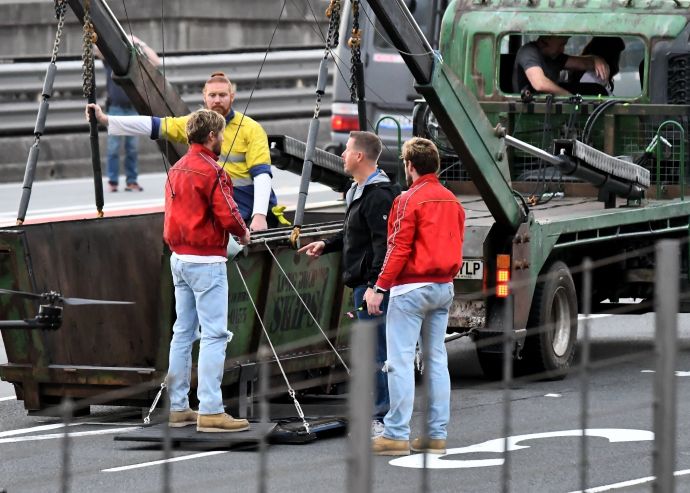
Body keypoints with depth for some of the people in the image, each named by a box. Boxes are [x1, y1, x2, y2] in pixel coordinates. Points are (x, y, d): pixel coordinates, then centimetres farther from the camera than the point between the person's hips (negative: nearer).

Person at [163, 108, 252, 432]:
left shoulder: (176, 169, 12)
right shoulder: (211, 171, -15)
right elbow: (228, 216, -19)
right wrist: (243, 232, 2)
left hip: (179, 257, 9)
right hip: (206, 260, -9)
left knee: (182, 333, 12)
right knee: (214, 335, -8)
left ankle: (177, 407, 15)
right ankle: (210, 411, -12)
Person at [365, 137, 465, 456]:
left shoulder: (409, 200, -11)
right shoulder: (452, 201, 12)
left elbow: (398, 249, -15)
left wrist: (379, 288, -12)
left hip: (411, 288, -8)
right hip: (444, 287, 8)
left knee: (400, 361, -6)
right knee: (437, 360, 9)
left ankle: (397, 435, -9)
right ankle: (437, 435, 9)